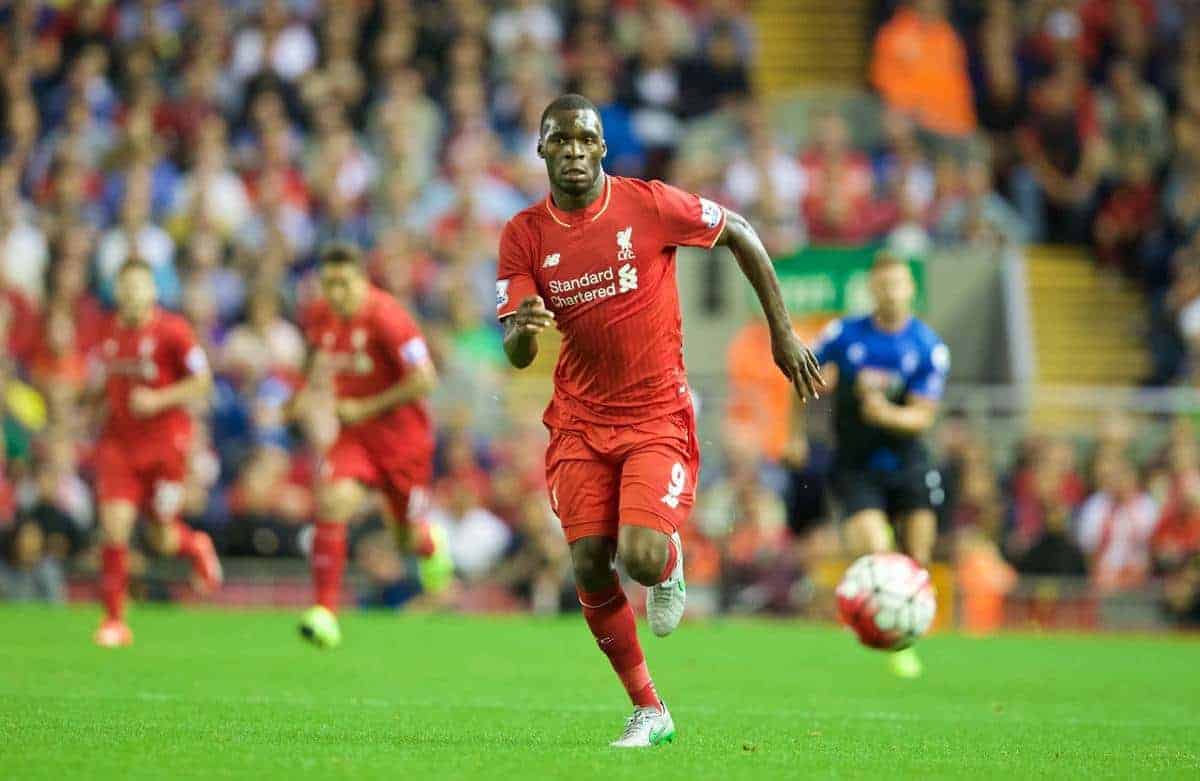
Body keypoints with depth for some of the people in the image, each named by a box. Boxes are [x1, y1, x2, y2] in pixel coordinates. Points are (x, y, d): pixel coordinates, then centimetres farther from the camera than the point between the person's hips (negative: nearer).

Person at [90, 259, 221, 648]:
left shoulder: (172, 330, -9)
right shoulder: (108, 333, 6)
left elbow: (202, 383, -9)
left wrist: (158, 400, -20)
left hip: (165, 443, -3)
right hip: (118, 443, 3)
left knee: (163, 539, 4)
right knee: (114, 527, -11)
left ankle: (197, 547, 42)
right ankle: (114, 620, -1)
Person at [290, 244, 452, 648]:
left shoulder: (387, 317, -21)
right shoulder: (320, 316, -1)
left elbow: (425, 380, -23)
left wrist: (365, 408, -21)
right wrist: (310, 392, 5)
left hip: (403, 436, -4)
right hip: (354, 435, 4)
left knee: (411, 538, 7)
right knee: (331, 505, -21)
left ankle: (432, 544, 47)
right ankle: (326, 612, -20)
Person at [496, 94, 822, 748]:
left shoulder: (649, 204, -9)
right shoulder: (523, 236, -3)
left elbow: (740, 236, 5)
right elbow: (516, 357, -6)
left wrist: (782, 332, 5)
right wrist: (523, 330, -31)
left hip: (658, 417, -3)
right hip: (579, 419, 3)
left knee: (640, 559, -21)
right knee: (590, 569, -6)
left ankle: (670, 564, 19)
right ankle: (648, 711, 12)